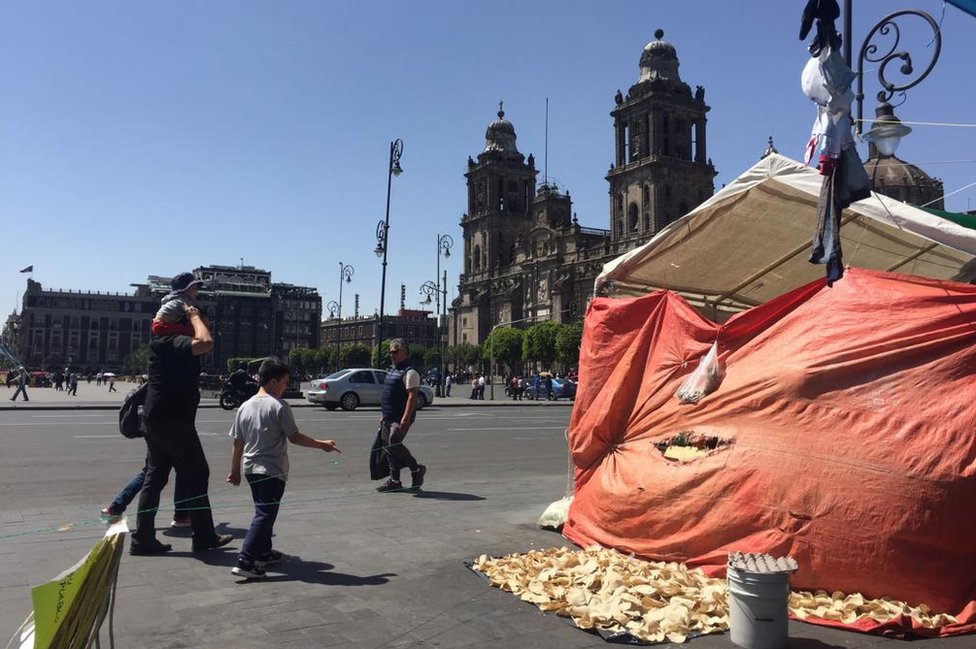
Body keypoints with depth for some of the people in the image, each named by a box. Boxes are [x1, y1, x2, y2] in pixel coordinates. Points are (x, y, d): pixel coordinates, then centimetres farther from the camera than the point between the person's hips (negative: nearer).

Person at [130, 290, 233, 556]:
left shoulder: (161, 341, 14)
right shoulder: (173, 342, -15)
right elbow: (206, 343, -34)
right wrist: (194, 315, -18)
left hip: (157, 420, 10)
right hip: (173, 421, -10)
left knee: (155, 477, 12)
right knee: (196, 475, 0)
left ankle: (143, 538, 14)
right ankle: (204, 536, 8)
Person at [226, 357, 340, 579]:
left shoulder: (245, 407, 7)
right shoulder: (279, 407, -13)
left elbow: (238, 443, 10)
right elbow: (294, 437, -11)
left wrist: (235, 470, 18)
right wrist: (321, 444, 0)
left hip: (251, 469, 8)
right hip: (272, 471, -8)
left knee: (263, 512, 21)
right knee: (265, 515, -4)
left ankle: (264, 553, 33)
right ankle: (245, 562, -10)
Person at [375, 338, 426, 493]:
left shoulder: (410, 372, -12)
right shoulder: (391, 371, 17)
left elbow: (412, 396, -20)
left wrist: (406, 418, -28)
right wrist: (384, 415, 22)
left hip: (401, 418, -9)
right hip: (389, 417, 9)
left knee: (393, 443, -19)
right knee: (388, 447, 8)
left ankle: (416, 469, 0)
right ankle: (395, 481, 17)